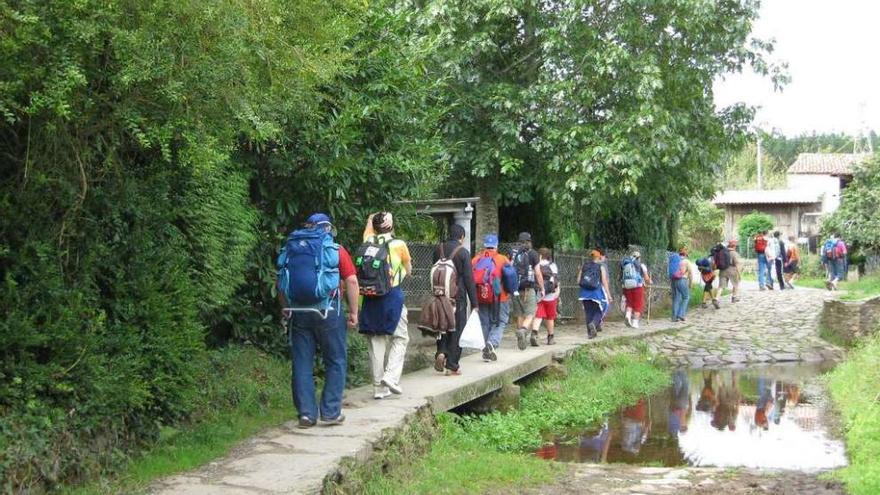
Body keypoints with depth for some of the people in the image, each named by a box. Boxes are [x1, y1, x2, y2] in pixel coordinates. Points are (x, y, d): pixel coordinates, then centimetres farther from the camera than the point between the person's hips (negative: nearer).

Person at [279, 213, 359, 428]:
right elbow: (351, 281, -6)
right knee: (336, 361, 8)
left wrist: (285, 308, 18)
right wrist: (354, 312, -1)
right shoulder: (336, 250, 1)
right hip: (328, 311, -3)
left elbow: (281, 283, 8)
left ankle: (306, 414, 8)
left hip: (298, 312, 3)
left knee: (302, 362, 7)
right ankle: (331, 412, 7)